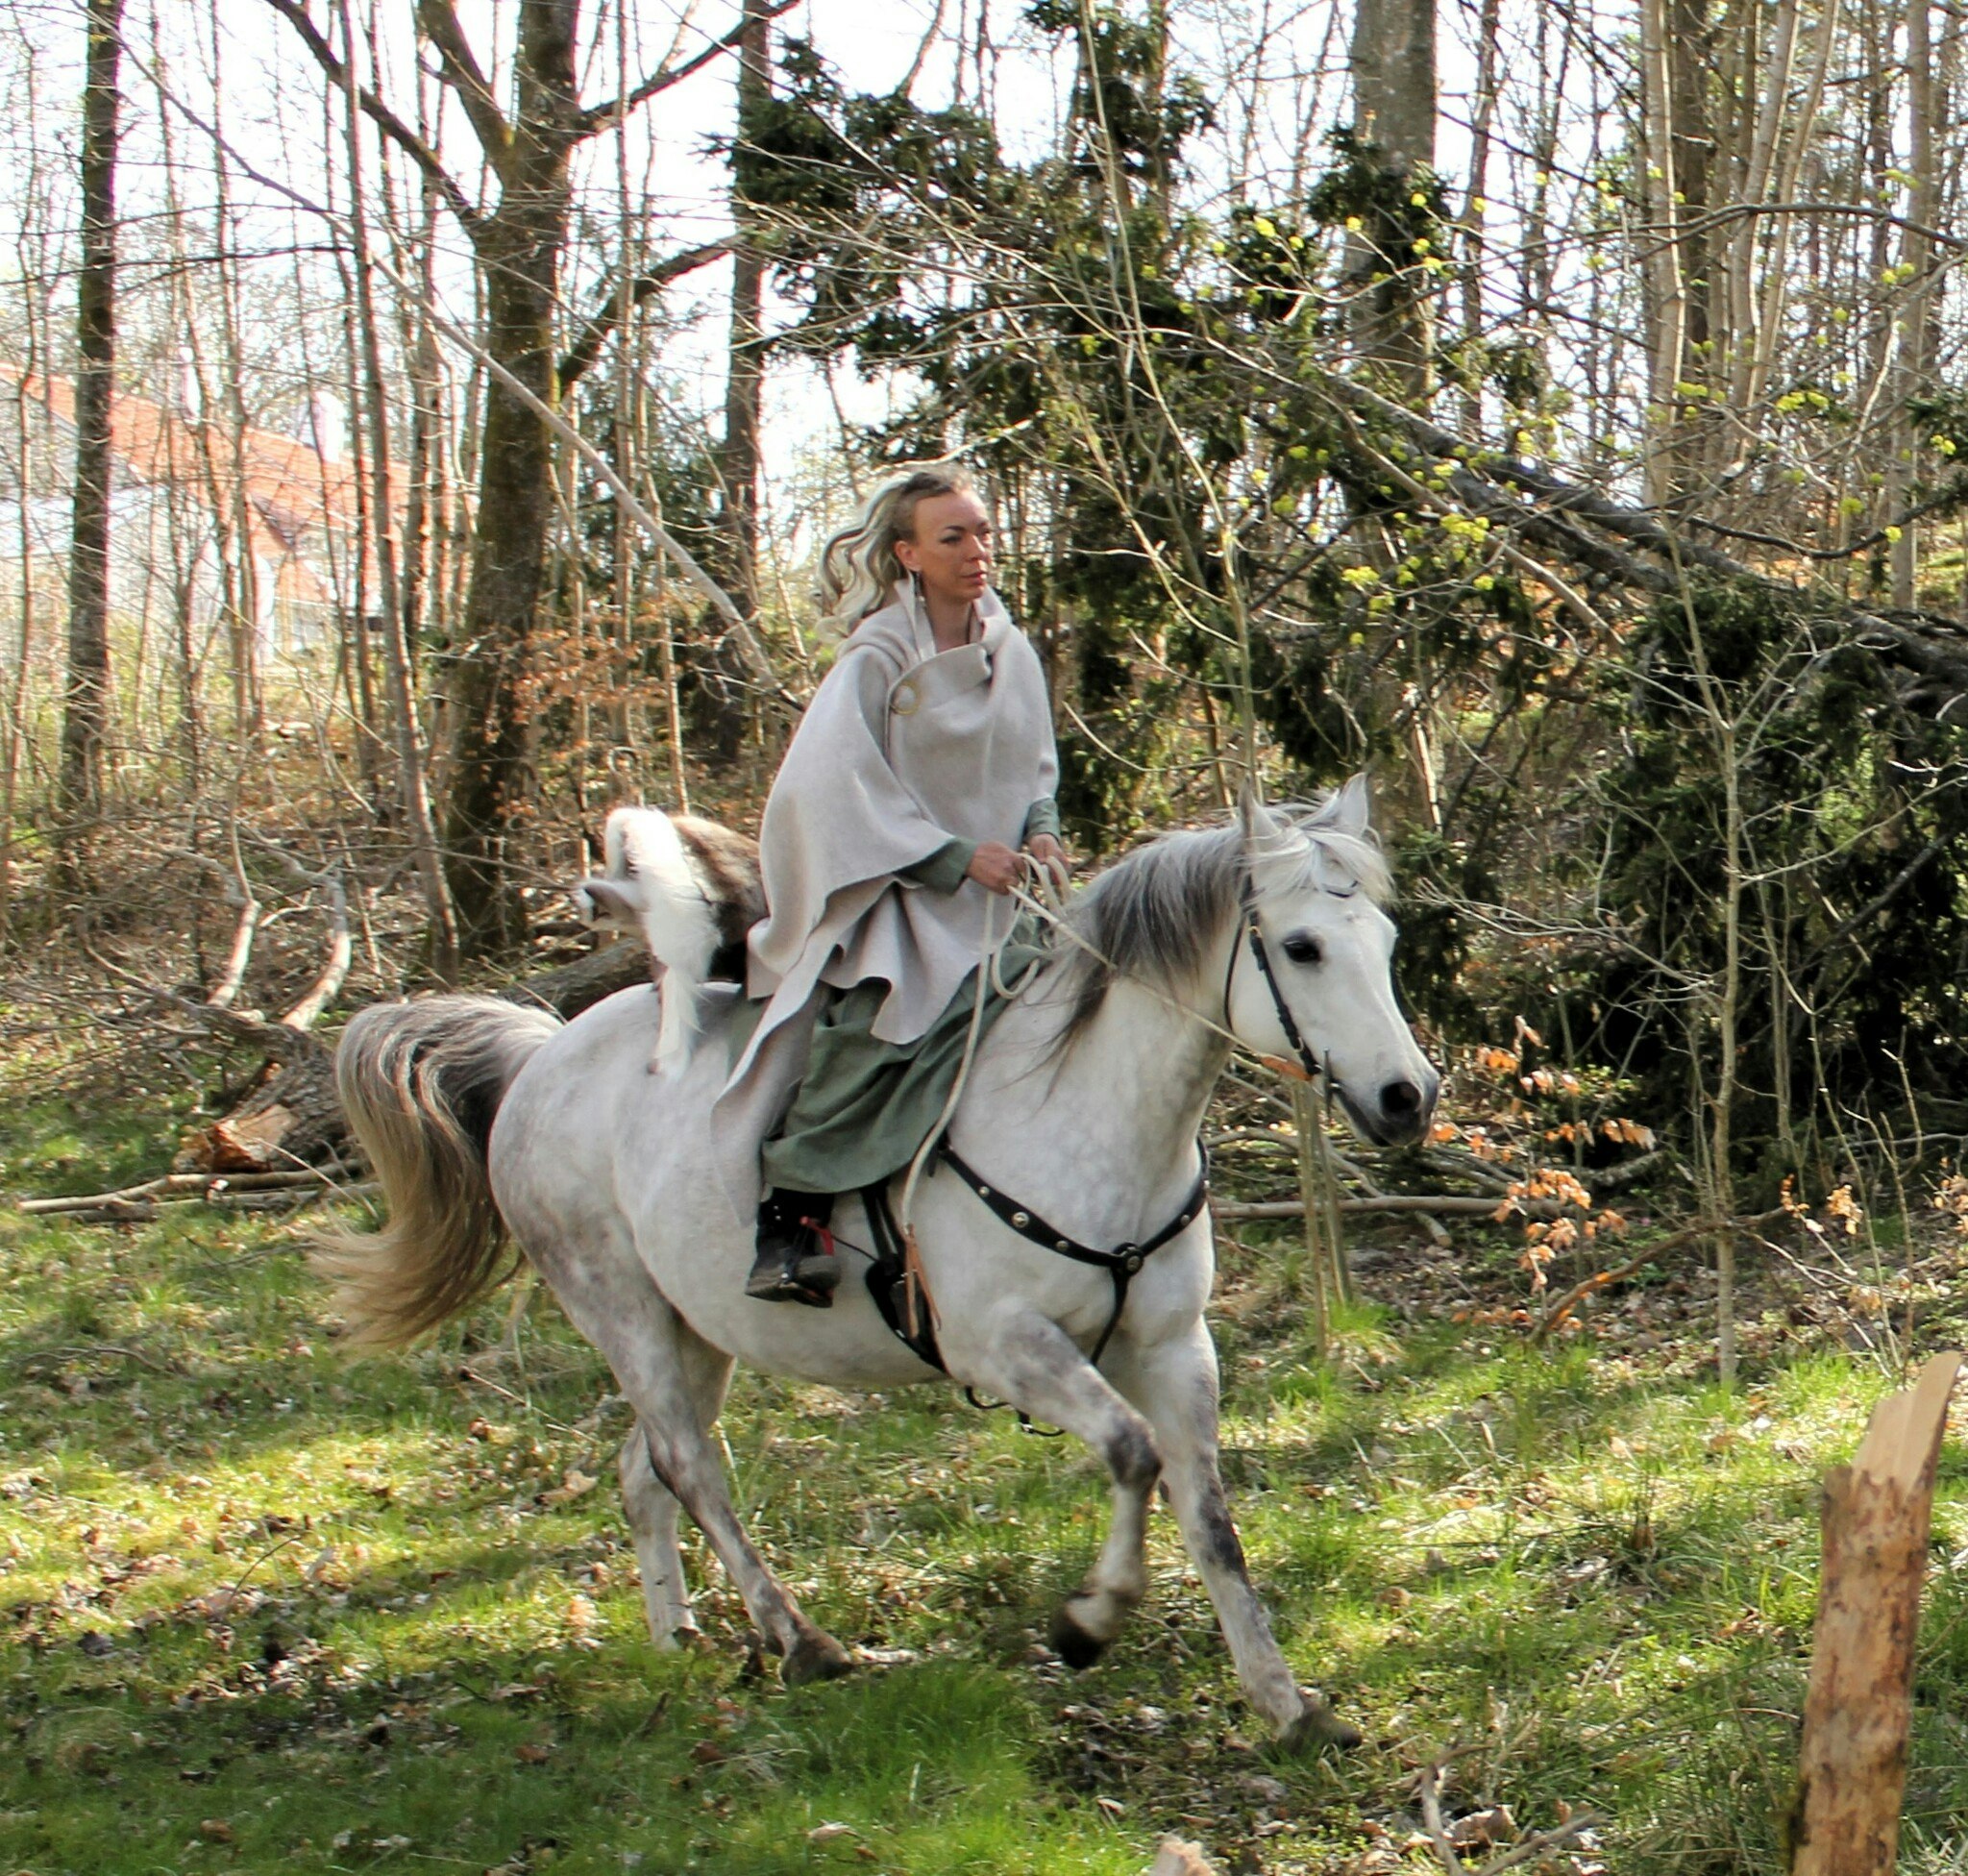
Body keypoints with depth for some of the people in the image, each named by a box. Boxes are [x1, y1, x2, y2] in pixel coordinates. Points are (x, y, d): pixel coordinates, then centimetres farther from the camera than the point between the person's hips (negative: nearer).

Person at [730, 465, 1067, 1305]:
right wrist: (956, 857, -18)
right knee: (870, 1024, -31)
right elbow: (840, 788, -14)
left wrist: (1040, 834, -3)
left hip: (1001, 897, 7)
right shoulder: (878, 659, -7)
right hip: (898, 897, -7)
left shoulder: (1013, 653, 10)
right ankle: (790, 1212, -24)